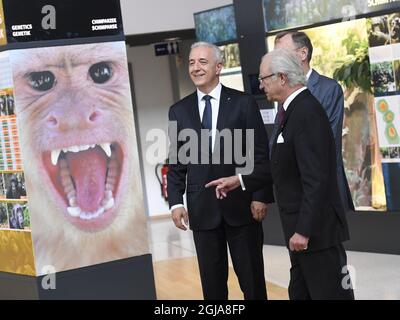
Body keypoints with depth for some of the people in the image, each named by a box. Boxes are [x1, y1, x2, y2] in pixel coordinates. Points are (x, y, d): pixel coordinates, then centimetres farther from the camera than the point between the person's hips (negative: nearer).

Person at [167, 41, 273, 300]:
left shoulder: (244, 103, 1)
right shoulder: (179, 111, 8)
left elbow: (261, 154, -2)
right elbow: (176, 162, 8)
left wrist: (261, 196, -8)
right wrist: (176, 202, -1)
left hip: (242, 204, -2)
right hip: (202, 208, 2)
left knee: (252, 278, 5)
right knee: (212, 281, 7)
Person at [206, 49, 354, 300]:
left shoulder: (307, 112, -20)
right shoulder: (295, 109, 11)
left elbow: (317, 179, -25)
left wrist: (303, 230, -23)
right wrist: (240, 180, 18)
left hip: (316, 229, -10)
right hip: (303, 226, 10)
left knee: (330, 293, -1)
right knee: (300, 293, 17)